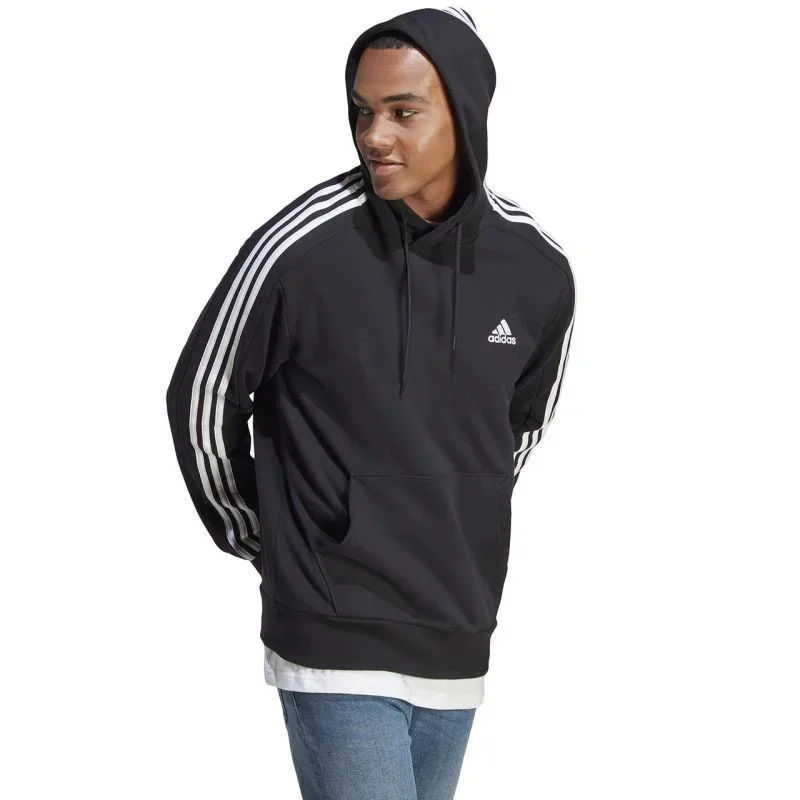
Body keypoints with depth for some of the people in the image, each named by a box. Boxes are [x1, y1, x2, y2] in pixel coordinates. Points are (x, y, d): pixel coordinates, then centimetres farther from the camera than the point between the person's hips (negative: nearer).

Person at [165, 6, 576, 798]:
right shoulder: (299, 249, -15)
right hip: (336, 647, -4)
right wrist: (264, 541, 8)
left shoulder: (537, 268, -3)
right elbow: (200, 404, -1)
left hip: (458, 644, 5)